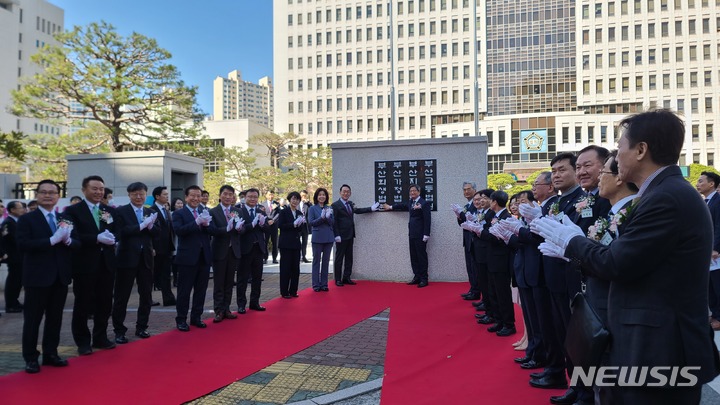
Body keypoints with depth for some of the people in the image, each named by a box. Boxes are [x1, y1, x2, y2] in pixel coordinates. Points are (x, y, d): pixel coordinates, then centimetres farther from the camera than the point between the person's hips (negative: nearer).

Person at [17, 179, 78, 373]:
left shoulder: (65, 218, 10)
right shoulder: (26, 219, -4)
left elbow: (78, 243, 4)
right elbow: (22, 244, -17)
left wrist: (68, 240, -19)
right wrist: (52, 240, -25)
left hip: (60, 276, 4)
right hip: (37, 277, -4)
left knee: (55, 318, 12)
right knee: (32, 319, 4)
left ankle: (50, 354, 24)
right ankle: (30, 358, 15)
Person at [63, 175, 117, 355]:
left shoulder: (110, 210, 11)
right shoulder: (73, 210, -3)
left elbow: (117, 233, 3)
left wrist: (110, 236, -19)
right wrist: (97, 238, -23)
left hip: (106, 263, 4)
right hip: (85, 264, -4)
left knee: (105, 303, 11)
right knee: (82, 304, 7)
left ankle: (100, 338, 25)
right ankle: (83, 341, 19)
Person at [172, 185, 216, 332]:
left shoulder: (205, 212, 10)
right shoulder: (179, 214, -2)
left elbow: (213, 231, 1)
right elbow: (179, 230, -19)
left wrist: (206, 224, -19)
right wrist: (197, 222, -27)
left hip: (204, 257, 5)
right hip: (187, 257, -5)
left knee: (201, 289, 12)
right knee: (184, 290, 4)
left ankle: (196, 317, 24)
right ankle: (181, 319, 15)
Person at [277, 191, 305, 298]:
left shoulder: (299, 213, 12)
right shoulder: (283, 212, -4)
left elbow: (301, 229, 12)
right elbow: (280, 225, -14)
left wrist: (301, 223, -9)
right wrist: (294, 224, -20)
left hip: (296, 243, 6)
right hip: (286, 243, -5)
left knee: (295, 268, 8)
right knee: (285, 268, -1)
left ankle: (293, 291, 17)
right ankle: (284, 292, 7)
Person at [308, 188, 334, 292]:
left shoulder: (329, 208, 8)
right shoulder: (312, 208, 0)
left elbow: (332, 222, 3)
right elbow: (311, 222, -8)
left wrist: (328, 217, -17)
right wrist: (321, 218, -21)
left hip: (328, 238, 3)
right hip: (317, 238, -3)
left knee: (326, 261, 8)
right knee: (316, 261, 3)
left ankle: (324, 284, 16)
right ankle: (316, 285, 9)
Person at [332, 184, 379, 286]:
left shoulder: (350, 204, 12)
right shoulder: (335, 205, -9)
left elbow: (358, 210, 23)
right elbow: (334, 222, -12)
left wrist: (371, 208, 19)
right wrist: (337, 236, -16)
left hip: (350, 236, 7)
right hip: (341, 237, -7)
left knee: (349, 258, 11)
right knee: (339, 258, 1)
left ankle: (346, 278, 19)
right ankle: (338, 280, 9)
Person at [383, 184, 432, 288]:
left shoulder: (424, 203, -10)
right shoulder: (410, 202, 13)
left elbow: (427, 220, -13)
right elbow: (403, 206, 34)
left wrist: (426, 235, -17)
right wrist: (390, 207, 45)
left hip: (420, 235, -8)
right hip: (412, 234, 8)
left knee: (422, 256, -3)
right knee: (413, 256, 9)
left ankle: (424, 279, 3)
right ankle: (417, 276, 17)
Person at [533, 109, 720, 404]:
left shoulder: (667, 198, -20)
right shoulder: (670, 193, 10)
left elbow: (616, 265, -20)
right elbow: (628, 263, 11)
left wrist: (572, 240, -4)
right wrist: (572, 250, 14)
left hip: (659, 350, -9)